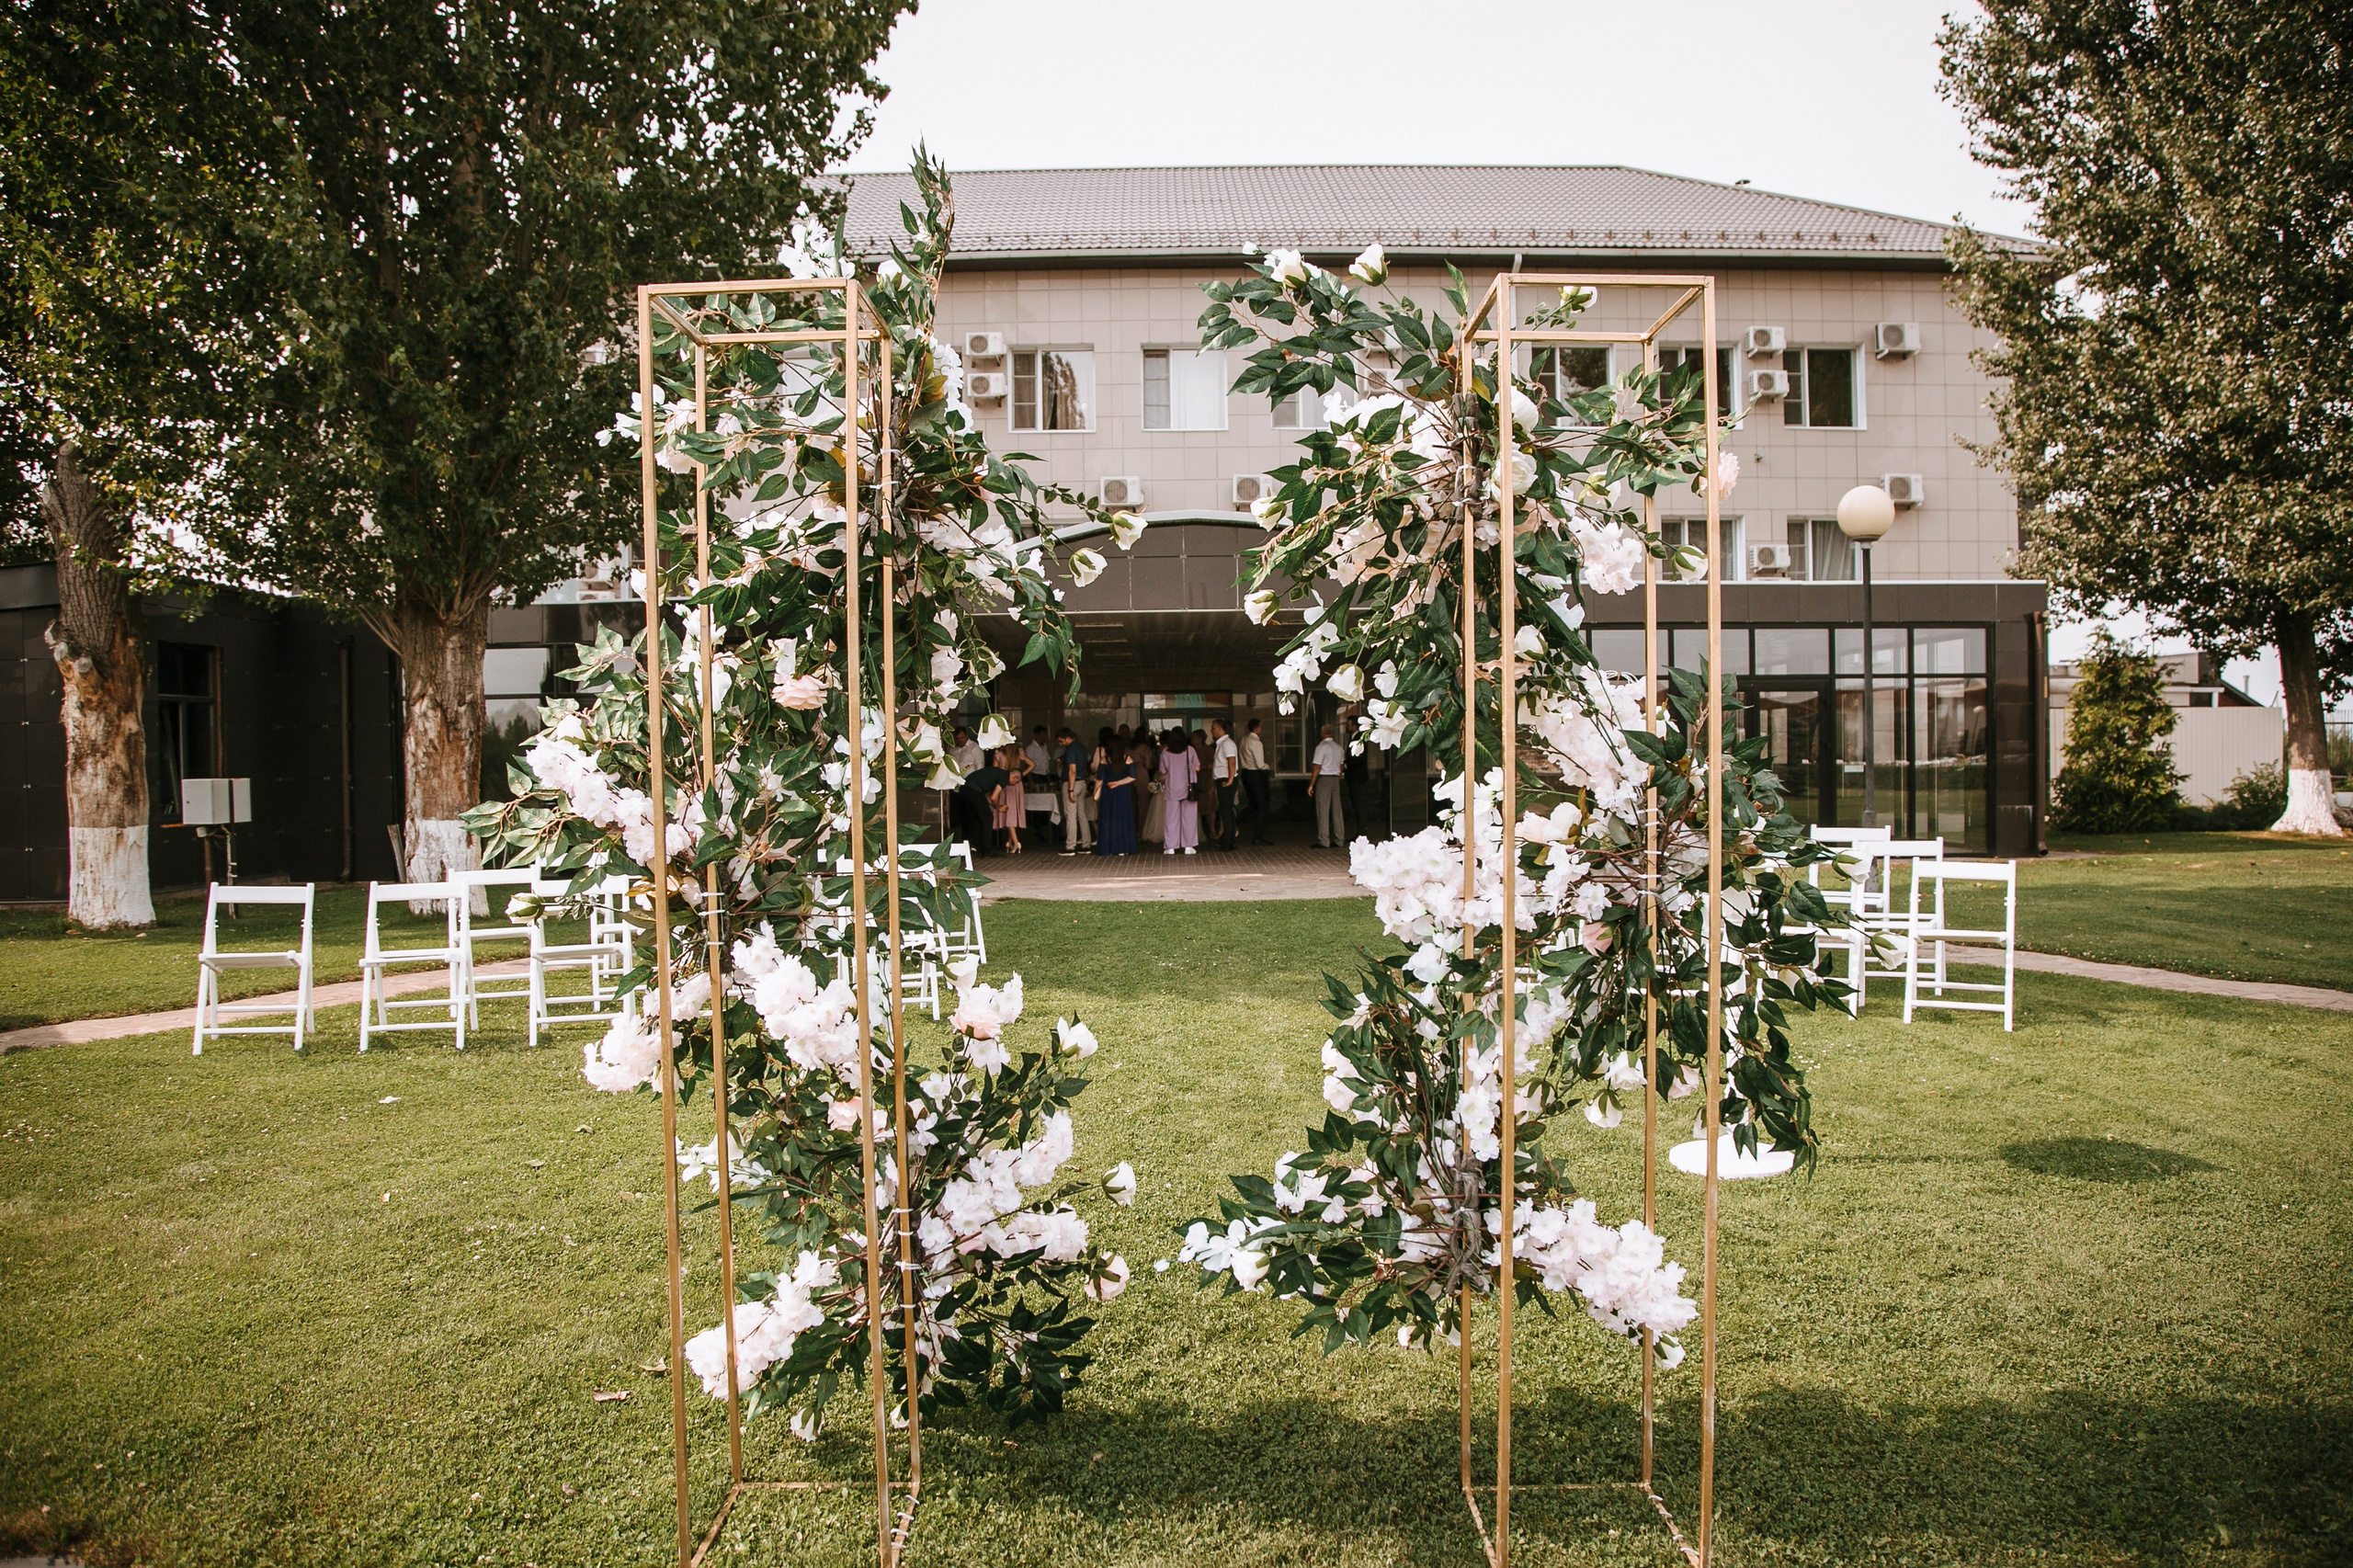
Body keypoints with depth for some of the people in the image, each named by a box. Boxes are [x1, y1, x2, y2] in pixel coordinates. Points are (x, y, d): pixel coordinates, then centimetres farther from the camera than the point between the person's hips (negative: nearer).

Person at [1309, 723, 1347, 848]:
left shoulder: (1321, 747, -11)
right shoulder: (1339, 747, 11)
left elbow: (1317, 768, -14)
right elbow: (1341, 766, 14)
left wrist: (1311, 785, -10)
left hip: (1323, 779, -7)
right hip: (1336, 779, 7)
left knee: (1323, 811, -4)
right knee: (1336, 810, 9)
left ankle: (1324, 841, -5)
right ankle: (1339, 841, 10)